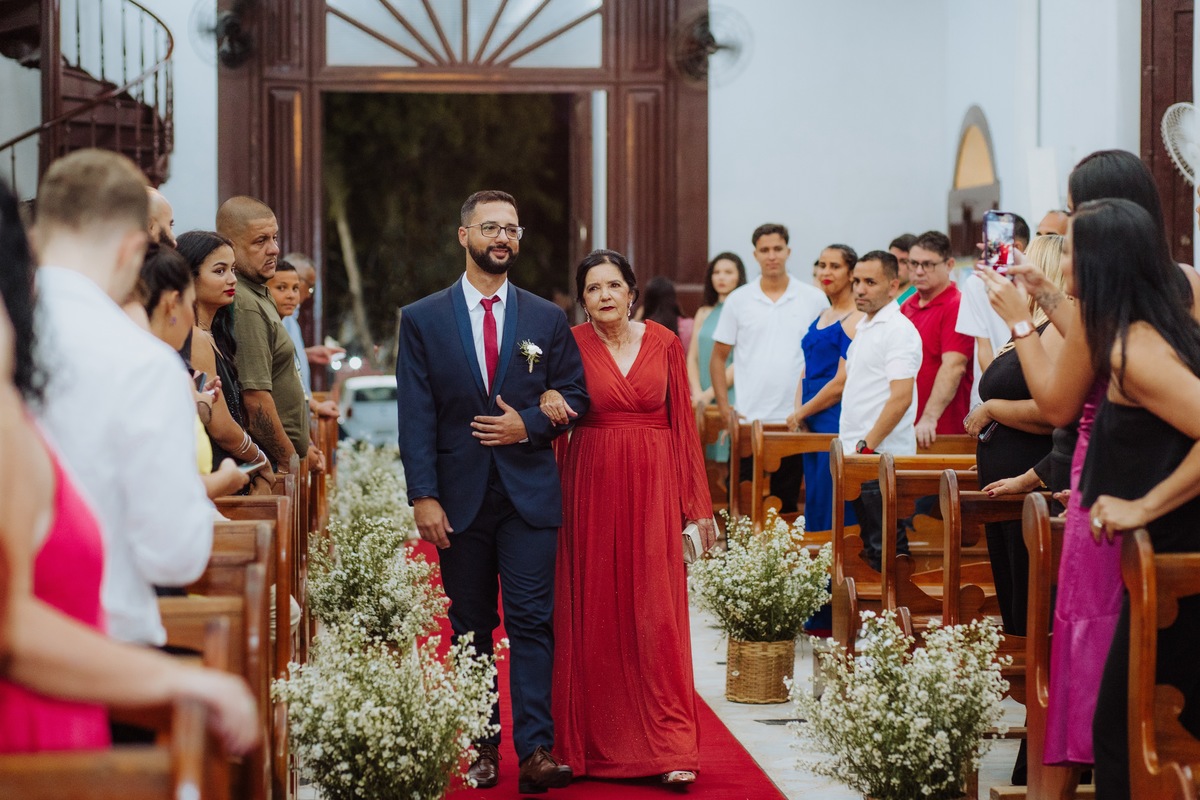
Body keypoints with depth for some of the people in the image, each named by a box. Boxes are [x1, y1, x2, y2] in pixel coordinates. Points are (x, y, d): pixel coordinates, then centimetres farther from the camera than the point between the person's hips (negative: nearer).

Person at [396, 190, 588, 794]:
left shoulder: (547, 320, 8)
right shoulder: (422, 320, 4)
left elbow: (575, 396, 10)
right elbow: (415, 417, -2)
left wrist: (529, 425, -9)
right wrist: (423, 496, -10)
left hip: (530, 494, 0)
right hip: (460, 495, 0)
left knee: (532, 622, -8)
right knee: (470, 626, 8)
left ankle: (535, 751, -10)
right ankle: (480, 747, 17)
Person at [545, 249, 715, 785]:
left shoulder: (664, 343, 5)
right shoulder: (570, 344, 2)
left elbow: (683, 424, 6)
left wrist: (698, 505, 3)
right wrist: (547, 397, -22)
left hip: (654, 488, 0)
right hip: (592, 486, 0)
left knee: (656, 614, -3)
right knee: (594, 614, 2)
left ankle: (670, 748, -2)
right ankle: (595, 744, 12)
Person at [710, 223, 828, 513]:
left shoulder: (815, 299, 3)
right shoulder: (738, 300, 4)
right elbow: (718, 357, 9)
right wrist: (724, 407, -1)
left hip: (794, 421, 0)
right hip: (748, 421, 0)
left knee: (786, 506, 7)